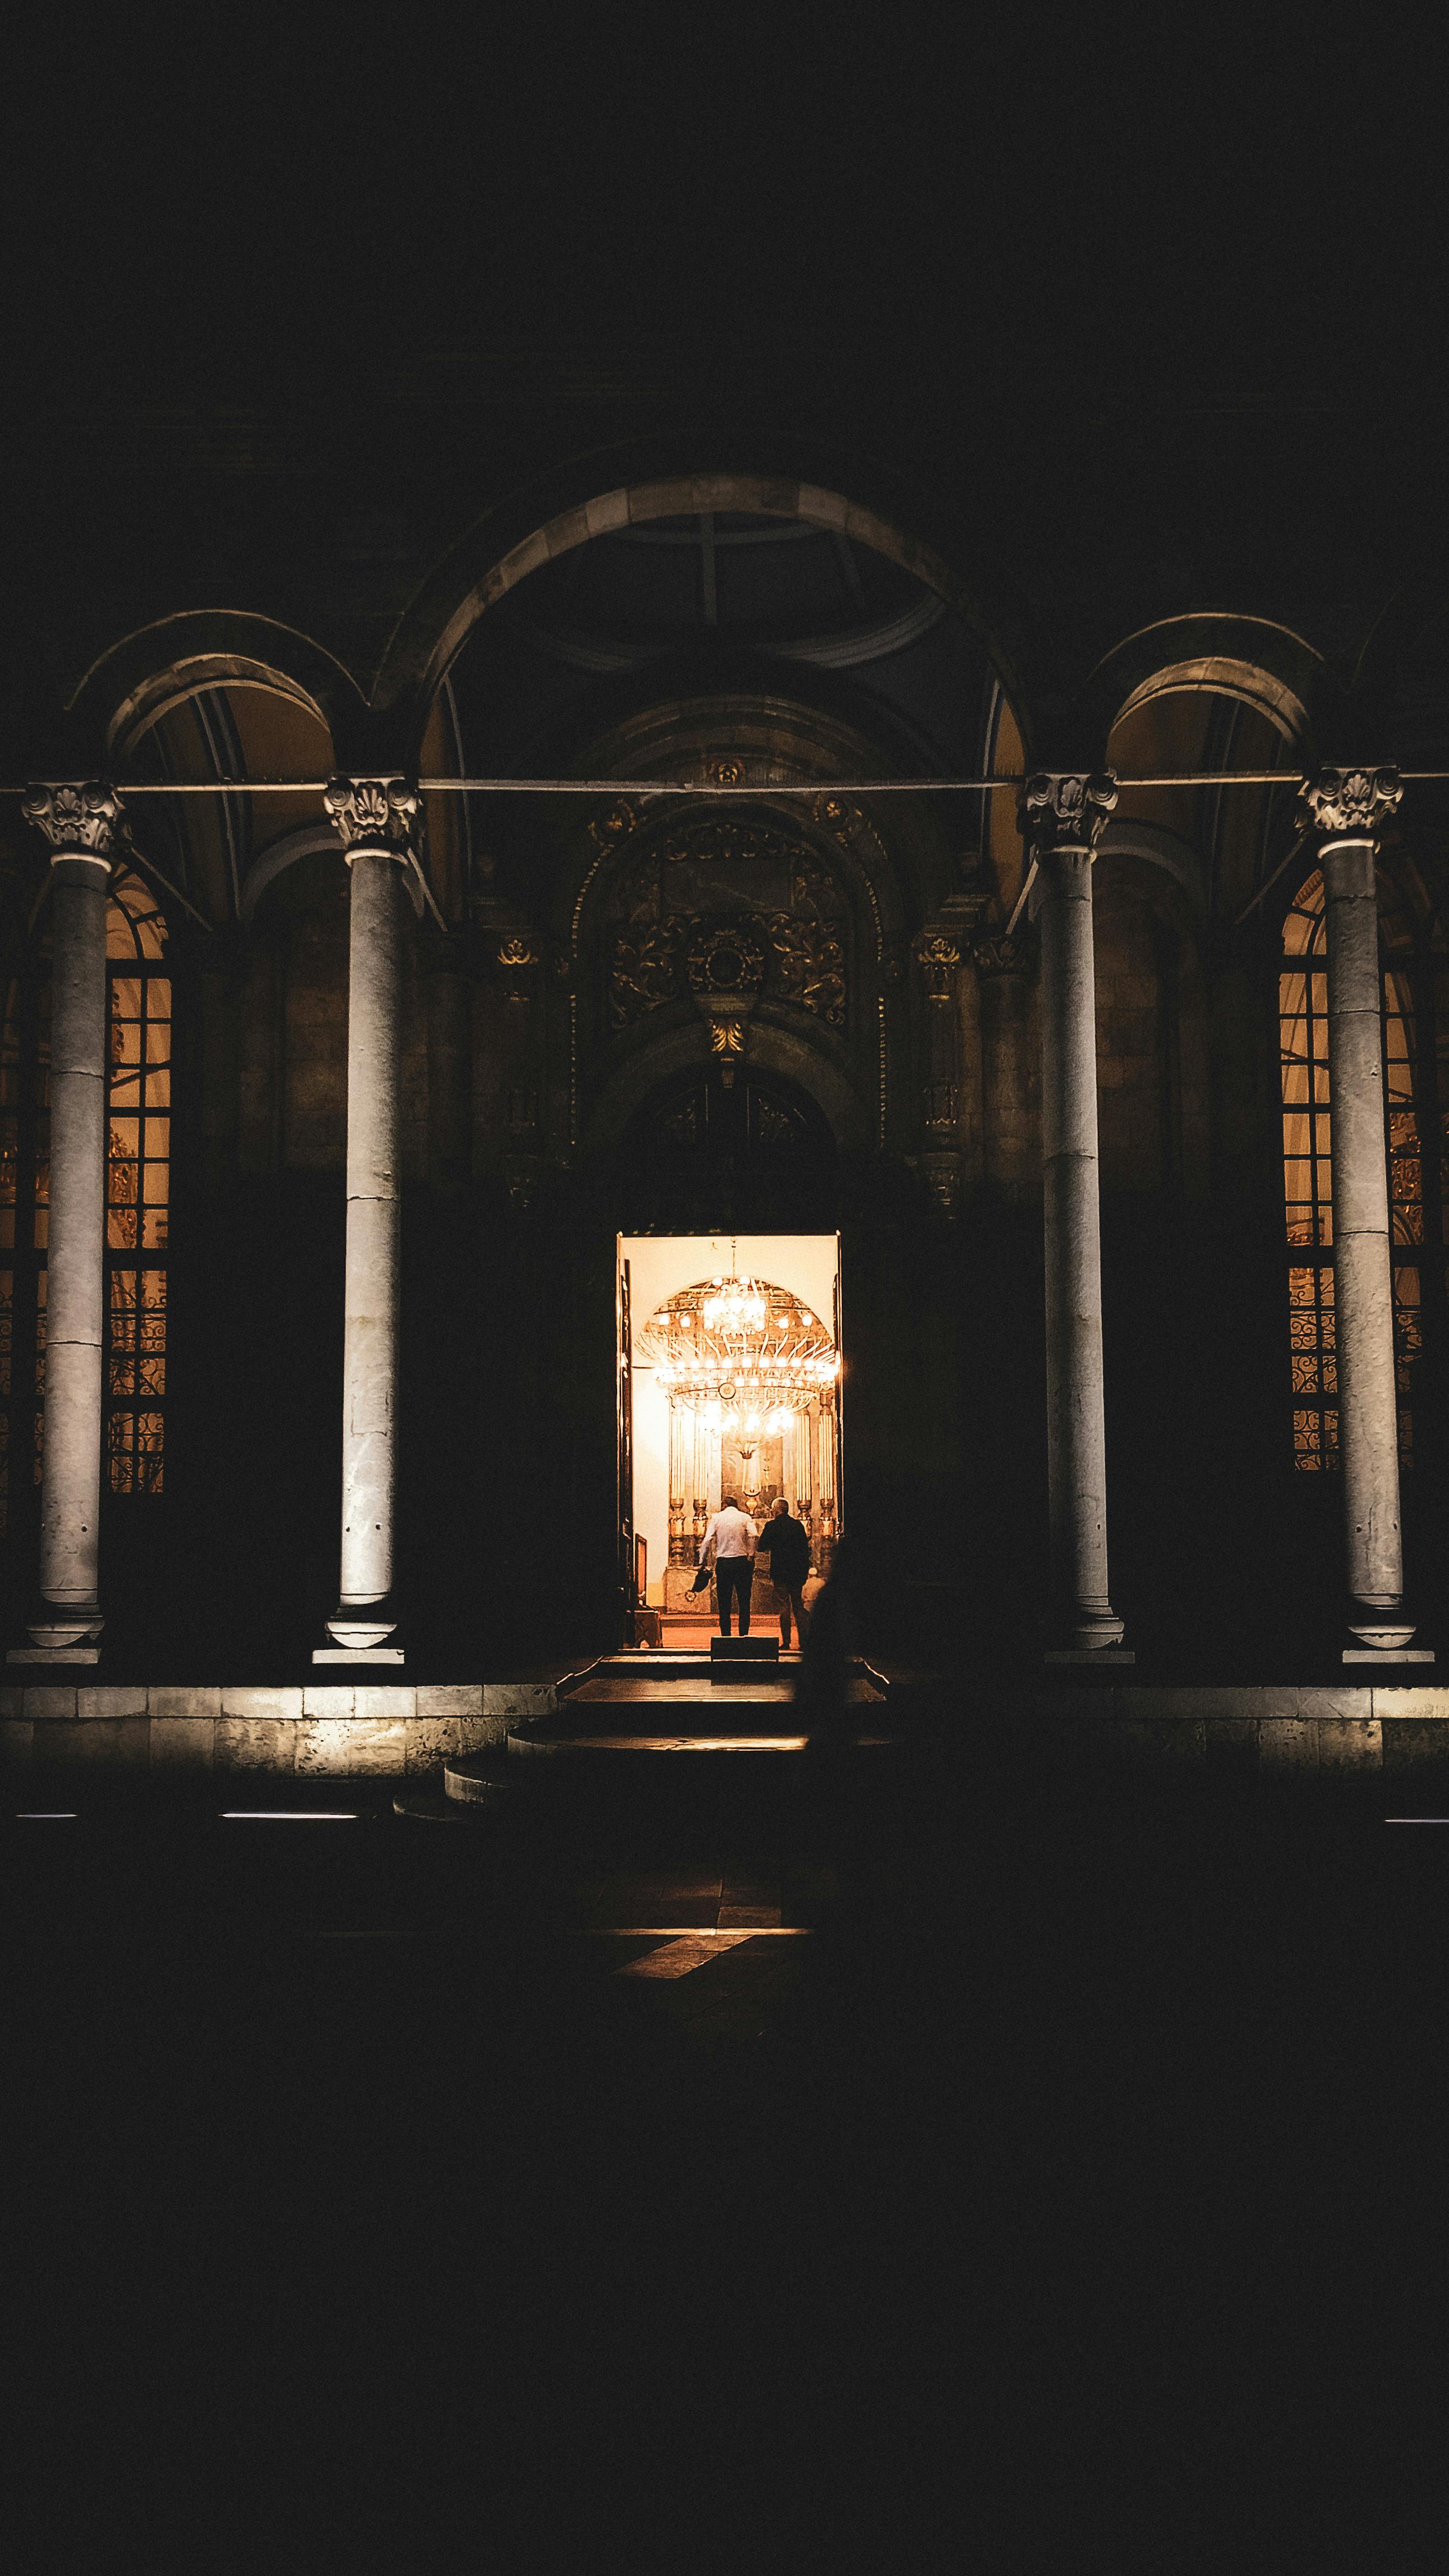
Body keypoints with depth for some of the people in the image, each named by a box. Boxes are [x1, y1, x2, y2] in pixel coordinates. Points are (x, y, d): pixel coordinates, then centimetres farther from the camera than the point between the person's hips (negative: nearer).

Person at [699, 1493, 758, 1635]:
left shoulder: (717, 1517, 6)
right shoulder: (745, 1517, 5)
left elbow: (707, 1540, -3)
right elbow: (754, 1535, -12)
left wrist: (703, 1561, 3)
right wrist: (751, 1555, -4)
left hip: (723, 1561, 0)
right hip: (742, 1561, 0)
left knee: (725, 1603, 5)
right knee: (744, 1602, 5)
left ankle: (725, 1635, 2)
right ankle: (744, 1634, 0)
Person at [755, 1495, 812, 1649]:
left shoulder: (772, 1526, -7)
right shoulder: (798, 1525, 6)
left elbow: (761, 1547, -6)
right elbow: (806, 1549, 7)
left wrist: (770, 1548, 17)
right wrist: (805, 1572, 12)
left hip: (780, 1571, -4)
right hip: (797, 1572, 4)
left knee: (784, 1606, -1)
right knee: (799, 1606, 10)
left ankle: (786, 1642, -3)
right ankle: (804, 1641, 5)